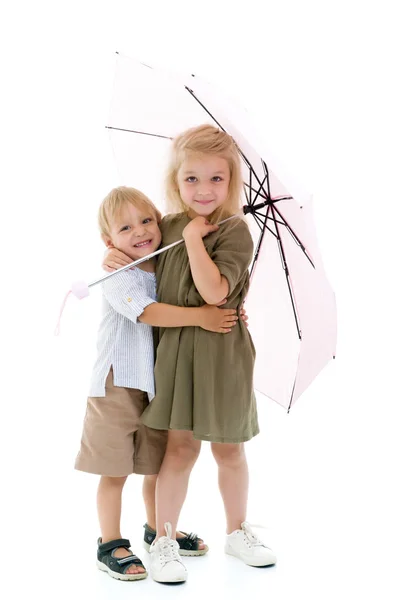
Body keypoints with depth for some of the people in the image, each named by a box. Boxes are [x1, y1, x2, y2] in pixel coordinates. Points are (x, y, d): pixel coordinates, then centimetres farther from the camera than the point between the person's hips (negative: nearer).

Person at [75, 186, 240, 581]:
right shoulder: (119, 278, -13)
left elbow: (211, 297, 19)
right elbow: (148, 312, -29)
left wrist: (230, 314, -1)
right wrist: (200, 316, -33)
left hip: (160, 383, 6)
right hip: (118, 385, -6)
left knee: (157, 466, 18)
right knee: (115, 471, 3)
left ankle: (157, 530, 38)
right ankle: (110, 545, 18)